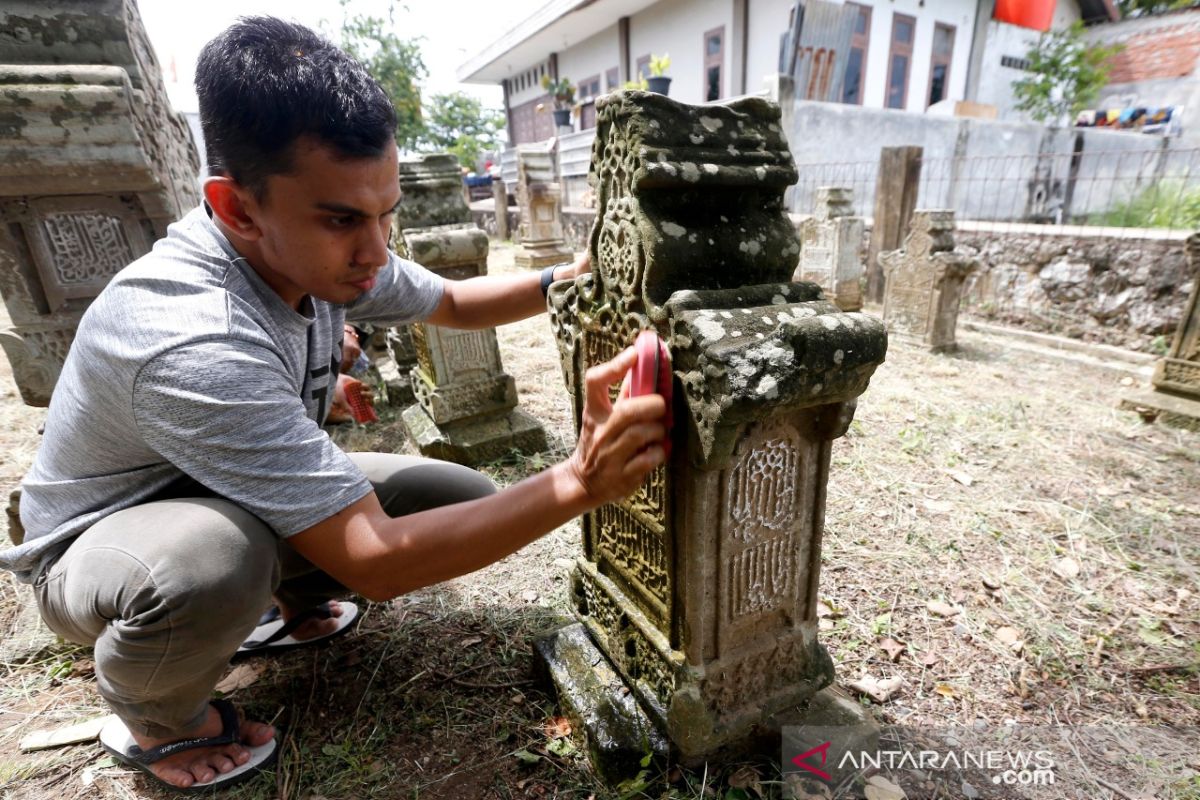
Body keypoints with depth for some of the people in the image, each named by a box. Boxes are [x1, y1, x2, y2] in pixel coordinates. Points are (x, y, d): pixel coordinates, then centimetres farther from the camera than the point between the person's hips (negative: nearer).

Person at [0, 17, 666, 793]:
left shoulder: (323, 251, -16)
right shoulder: (191, 341, -39)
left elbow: (453, 302, 2)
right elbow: (371, 560, -39)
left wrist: (562, 282, -14)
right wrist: (578, 484, -46)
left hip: (240, 496, 6)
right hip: (99, 541, -5)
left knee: (464, 496, -9)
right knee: (216, 558, -41)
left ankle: (291, 599, 17)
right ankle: (154, 715, -2)